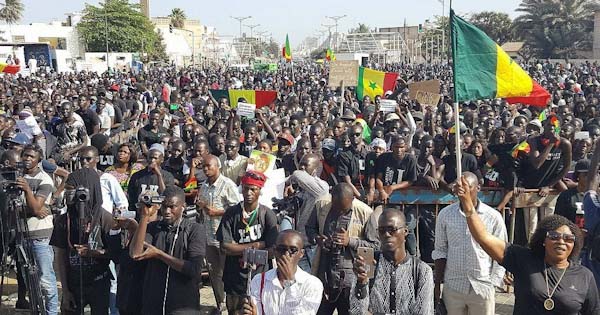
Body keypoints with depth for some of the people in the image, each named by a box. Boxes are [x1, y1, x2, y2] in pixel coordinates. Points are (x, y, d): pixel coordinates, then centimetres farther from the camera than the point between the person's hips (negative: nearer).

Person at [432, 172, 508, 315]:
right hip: (452, 287, 1)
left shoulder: (493, 217, -6)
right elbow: (440, 251, 5)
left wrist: (492, 285, -4)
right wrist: (437, 285, 4)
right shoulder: (445, 214, -2)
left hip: (482, 288, -1)